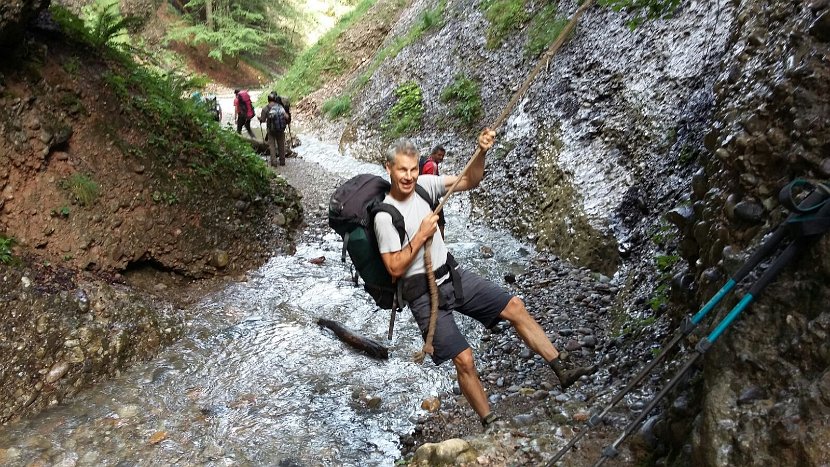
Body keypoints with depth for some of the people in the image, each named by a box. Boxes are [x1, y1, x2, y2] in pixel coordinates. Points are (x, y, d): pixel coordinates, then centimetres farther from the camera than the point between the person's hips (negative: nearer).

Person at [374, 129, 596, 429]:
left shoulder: (423, 184, -2)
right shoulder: (385, 216, -16)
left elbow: (469, 182, 1)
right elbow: (395, 269, -17)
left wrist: (481, 153, -15)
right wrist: (421, 235, -20)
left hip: (454, 276, 6)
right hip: (424, 296, -6)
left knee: (515, 306, -1)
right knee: (464, 359, -12)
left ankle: (562, 373, 9)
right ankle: (490, 425, 9)